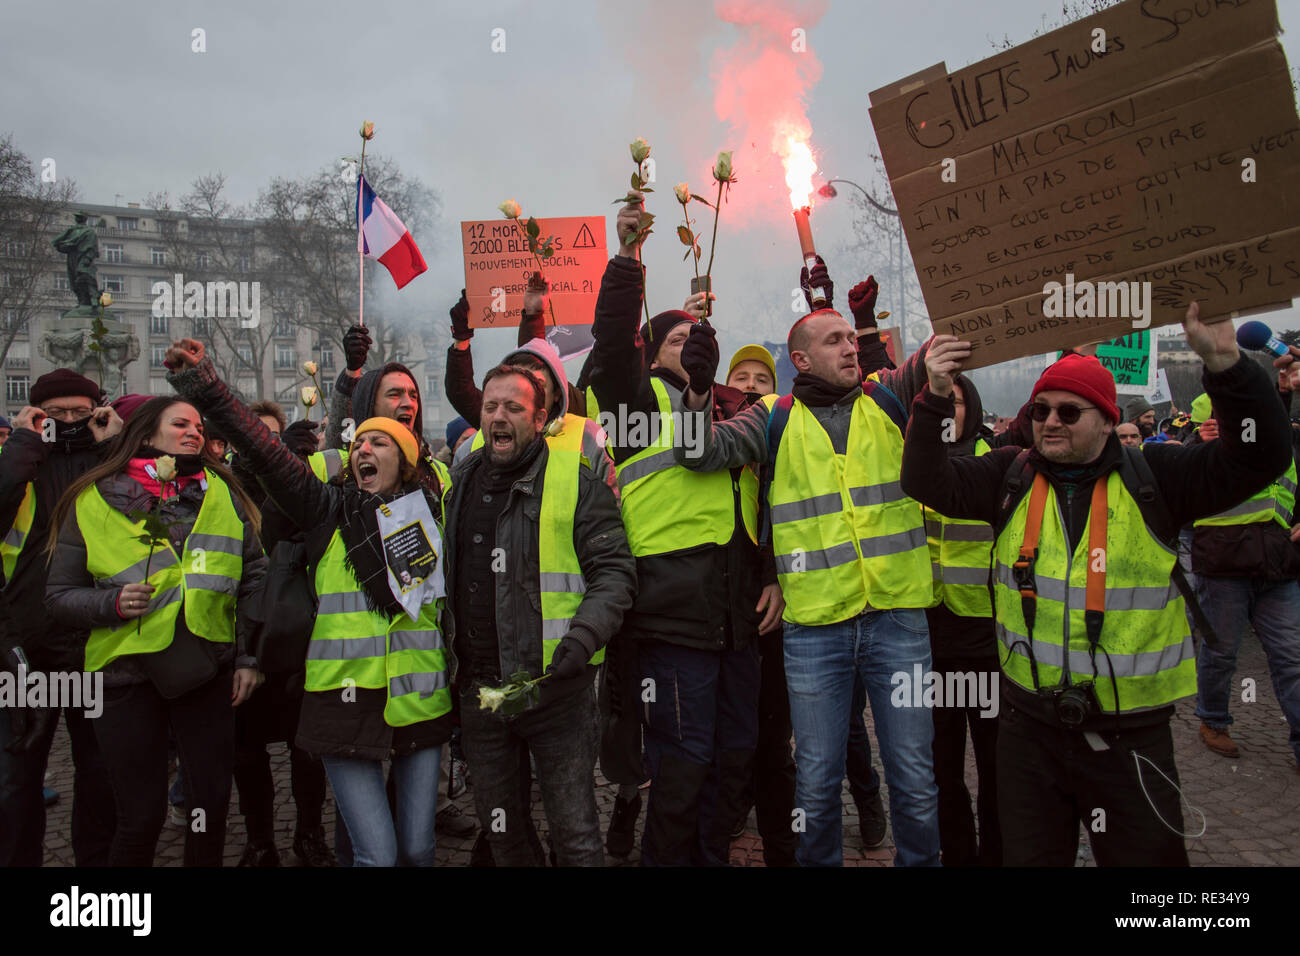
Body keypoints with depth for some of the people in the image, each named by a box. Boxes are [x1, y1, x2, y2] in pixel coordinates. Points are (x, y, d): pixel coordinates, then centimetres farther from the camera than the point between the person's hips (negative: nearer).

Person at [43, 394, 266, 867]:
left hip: (210, 673, 2)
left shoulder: (223, 494, 4)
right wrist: (112, 603, -16)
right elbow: (59, 596, 3)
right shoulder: (94, 502, -1)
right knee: (142, 817, 5)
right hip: (128, 677, -2)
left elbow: (253, 578, 7)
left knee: (212, 807, 9)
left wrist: (249, 657, 3)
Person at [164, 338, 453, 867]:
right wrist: (207, 387, -18)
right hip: (349, 701, -2)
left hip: (422, 701, 2)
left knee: (418, 847, 10)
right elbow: (267, 452, -10)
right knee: (376, 853, -1)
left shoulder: (434, 511, 7)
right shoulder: (331, 508, 1)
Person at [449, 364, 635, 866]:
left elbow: (614, 572, -9)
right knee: (500, 827, 20)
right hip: (479, 687, 5)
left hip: (555, 683, -5)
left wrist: (583, 637, -24)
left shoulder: (575, 480, -7)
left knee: (575, 833, 3)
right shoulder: (461, 481, 10)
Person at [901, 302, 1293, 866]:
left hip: (1129, 734, -2)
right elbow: (929, 482, -7)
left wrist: (1224, 361, -24)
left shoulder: (1153, 477, -4)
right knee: (1029, 857, 17)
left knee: (1147, 856, 12)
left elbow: (1259, 459, -12)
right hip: (1029, 724, 2)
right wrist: (936, 397, -19)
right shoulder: (1011, 476, 1)